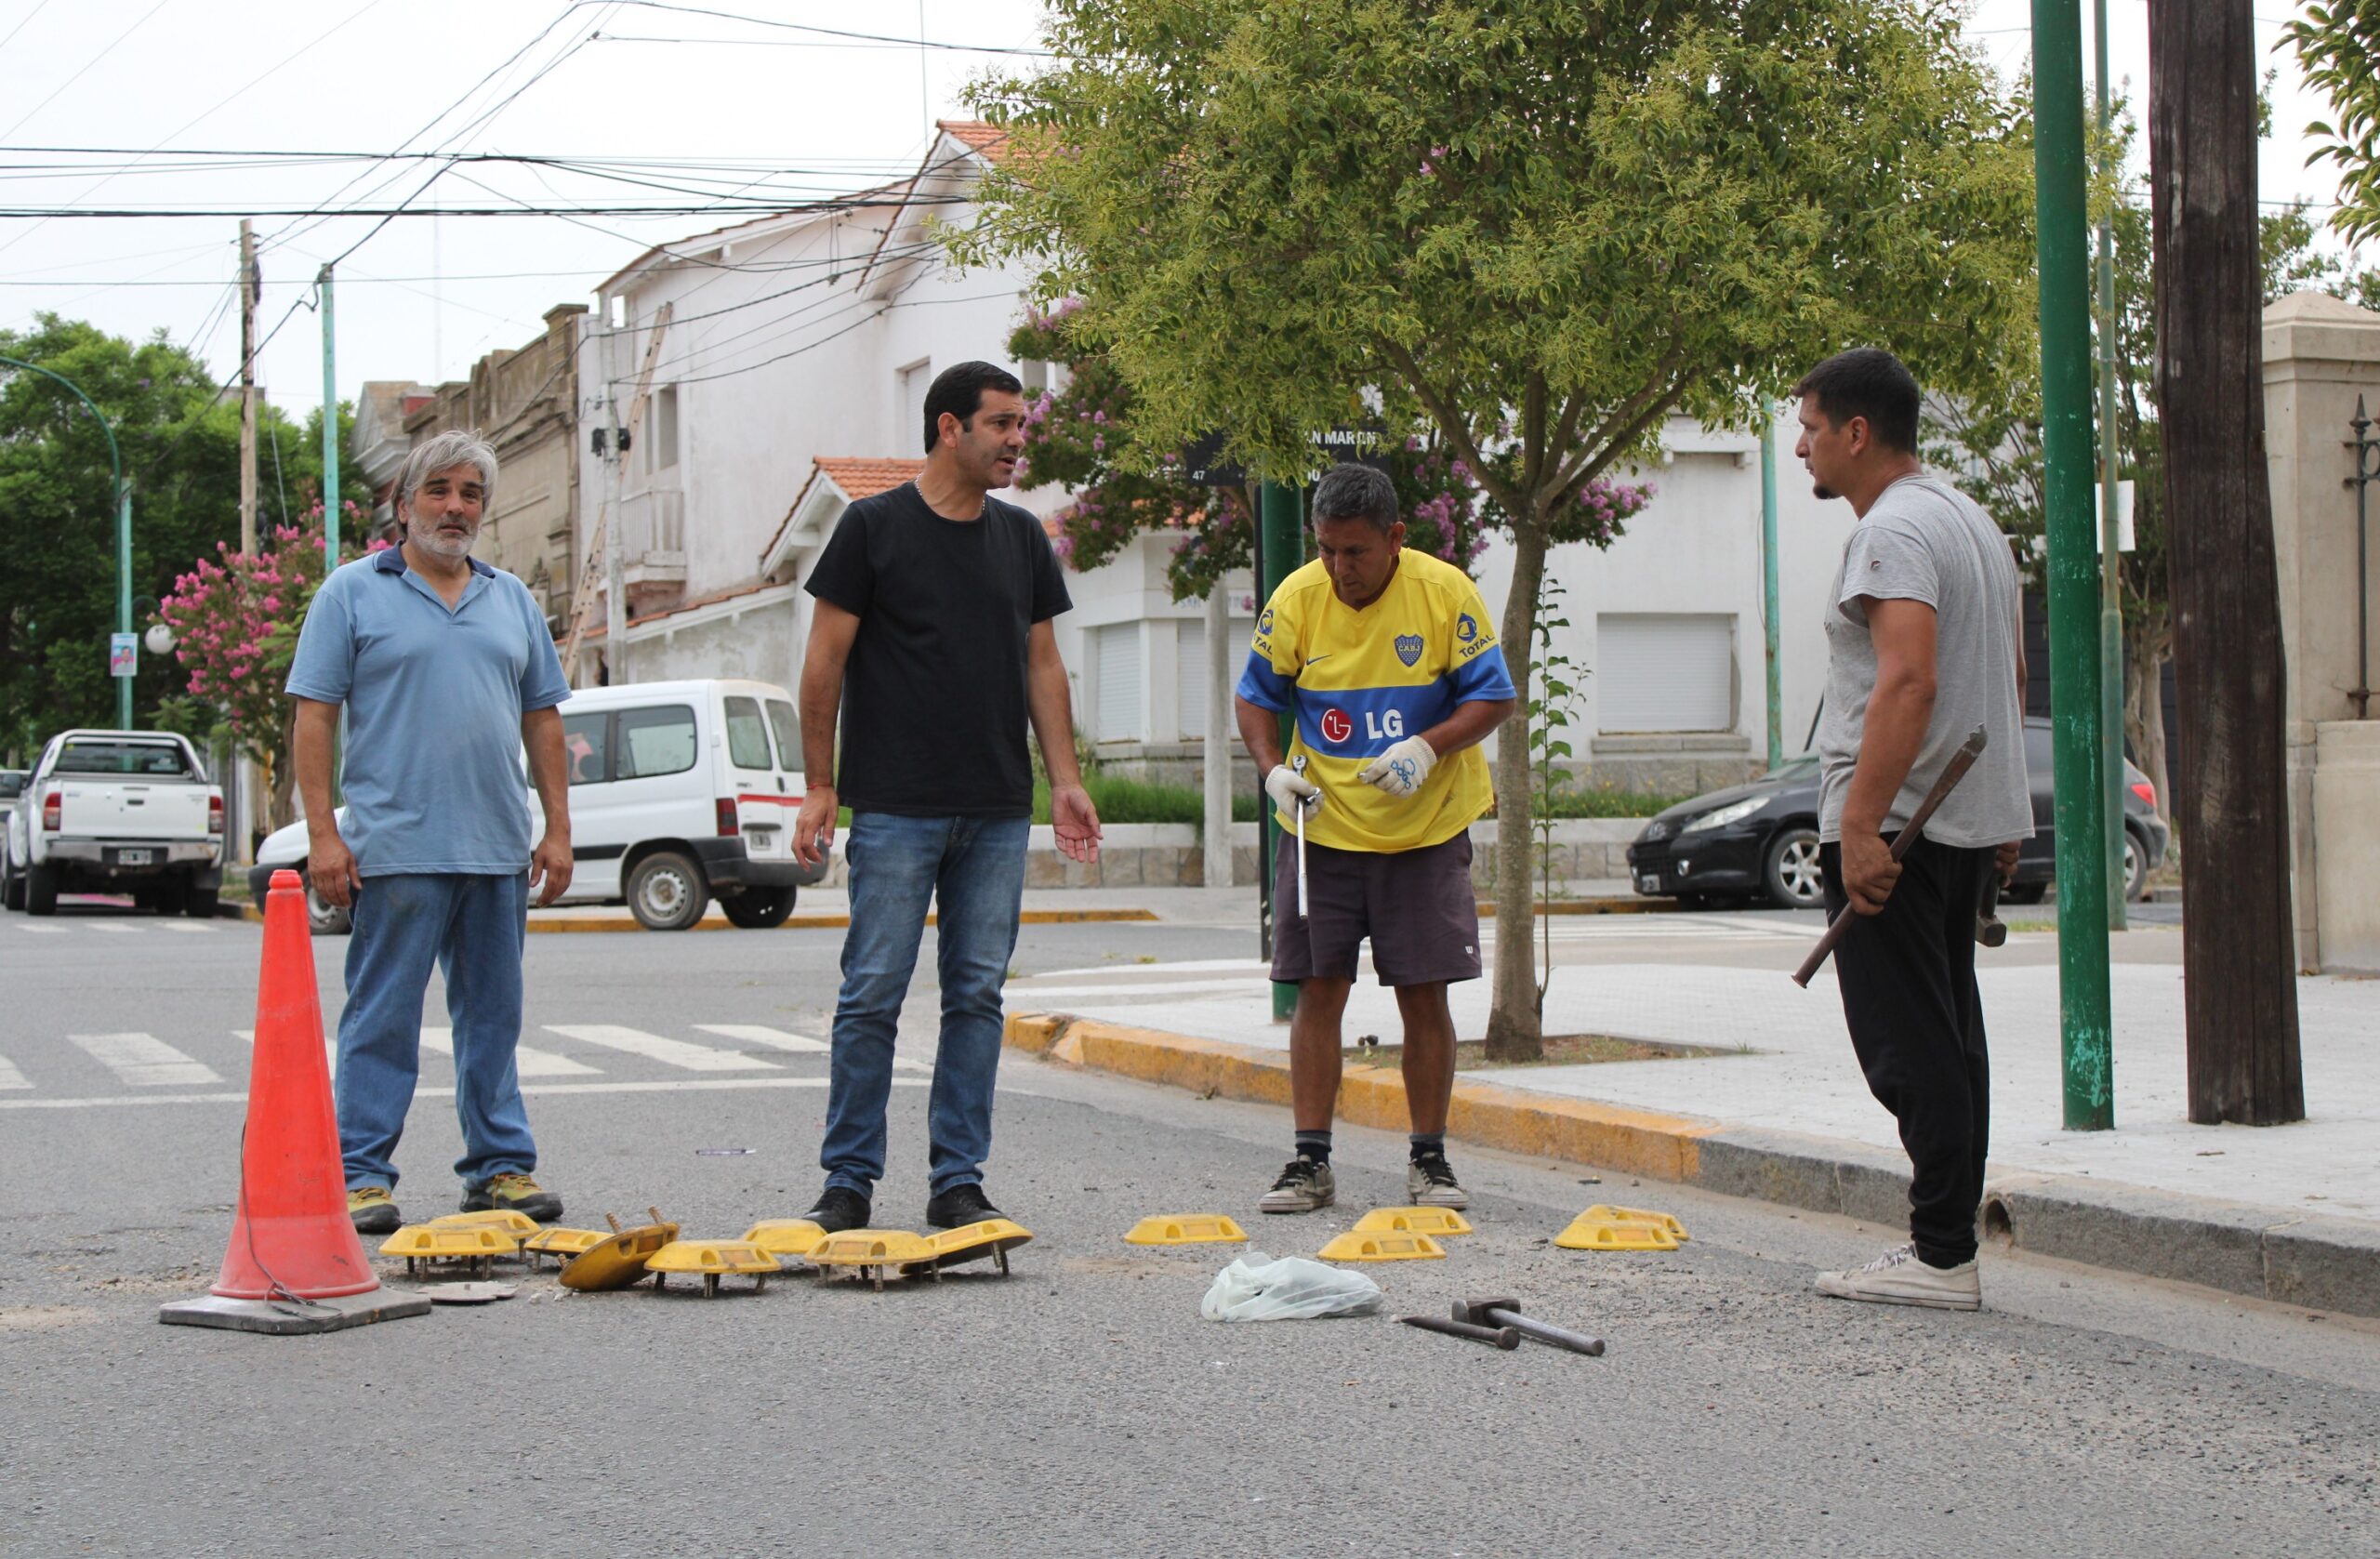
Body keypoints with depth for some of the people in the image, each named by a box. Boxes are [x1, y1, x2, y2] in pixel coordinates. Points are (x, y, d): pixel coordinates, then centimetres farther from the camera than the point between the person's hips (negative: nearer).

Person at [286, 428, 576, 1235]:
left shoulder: (512, 600, 16)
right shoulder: (353, 592, 2)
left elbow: (542, 719, 17)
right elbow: (315, 716, -2)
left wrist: (557, 828, 9)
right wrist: (322, 832, -10)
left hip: (497, 850, 5)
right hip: (394, 849, -4)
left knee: (493, 1016, 10)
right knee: (381, 1018, -2)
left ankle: (500, 1164, 17)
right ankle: (362, 1175, 3)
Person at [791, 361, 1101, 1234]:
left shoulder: (1022, 538, 12)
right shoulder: (874, 526, -2)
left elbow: (1042, 663, 14)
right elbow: (825, 661, -2)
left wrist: (1065, 781, 5)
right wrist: (819, 787, -6)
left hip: (999, 816, 5)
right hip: (895, 809, -4)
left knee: (977, 995, 5)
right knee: (873, 994, -3)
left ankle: (958, 1181, 11)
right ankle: (850, 1180, 6)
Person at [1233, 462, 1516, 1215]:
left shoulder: (1446, 593, -9)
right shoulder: (1296, 599, -6)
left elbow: (1493, 696, -4)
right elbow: (1256, 696, 5)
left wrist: (1428, 747, -21)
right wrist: (1272, 768, -12)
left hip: (1426, 831, -1)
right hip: (1322, 827, 1)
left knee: (1424, 995, 1)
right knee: (1318, 990, 0)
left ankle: (1429, 1160, 13)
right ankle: (1310, 1162, 6)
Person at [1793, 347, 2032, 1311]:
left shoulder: (1893, 530, -15)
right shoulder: (1973, 520, 18)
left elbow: (1909, 680, -27)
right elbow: (2009, 674, 23)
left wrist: (1862, 822, -30)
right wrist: (2001, 814, 26)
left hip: (1891, 832, -11)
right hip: (1969, 822, 11)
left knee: (1909, 1048, -9)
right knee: (1949, 1039, 13)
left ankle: (1942, 1257, -10)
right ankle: (1947, 1241, 18)